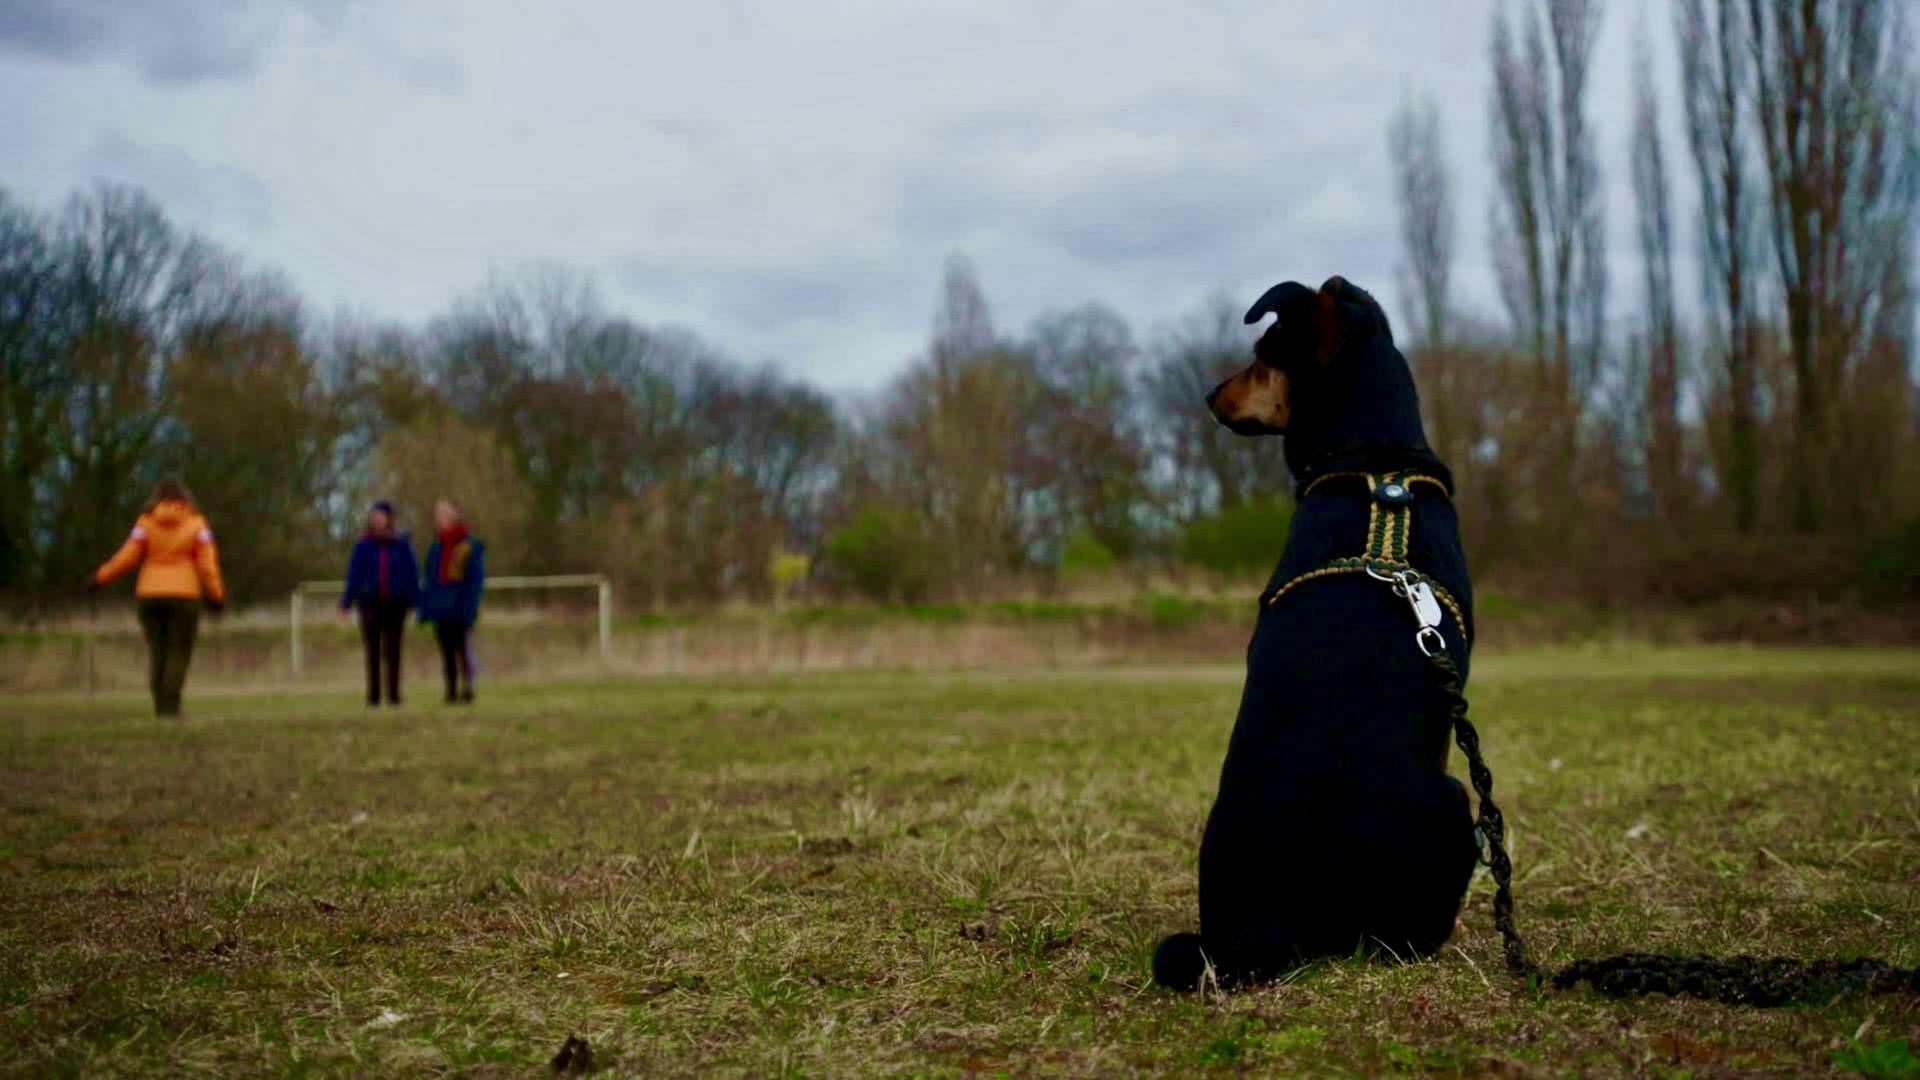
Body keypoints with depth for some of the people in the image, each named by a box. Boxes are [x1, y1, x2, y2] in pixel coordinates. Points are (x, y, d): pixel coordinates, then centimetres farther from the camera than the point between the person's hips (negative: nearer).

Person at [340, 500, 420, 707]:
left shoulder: (402, 544, -1)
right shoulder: (363, 546, -1)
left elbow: (412, 574, 0)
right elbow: (354, 574, 0)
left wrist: (414, 601, -2)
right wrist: (347, 602, -2)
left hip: (395, 604, -1)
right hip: (370, 603, 1)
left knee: (392, 651, -1)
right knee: (373, 652, 6)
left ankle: (393, 694, 3)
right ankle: (373, 695, 11)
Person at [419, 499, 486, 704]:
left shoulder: (471, 547, -7)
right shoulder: (436, 548, 10)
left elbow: (475, 580, -9)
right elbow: (430, 581, 13)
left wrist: (469, 609, -15)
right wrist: (425, 609, 8)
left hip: (460, 610, -5)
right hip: (440, 610, 5)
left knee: (463, 649, -1)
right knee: (446, 651, 8)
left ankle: (468, 690, 7)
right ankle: (451, 691, 13)